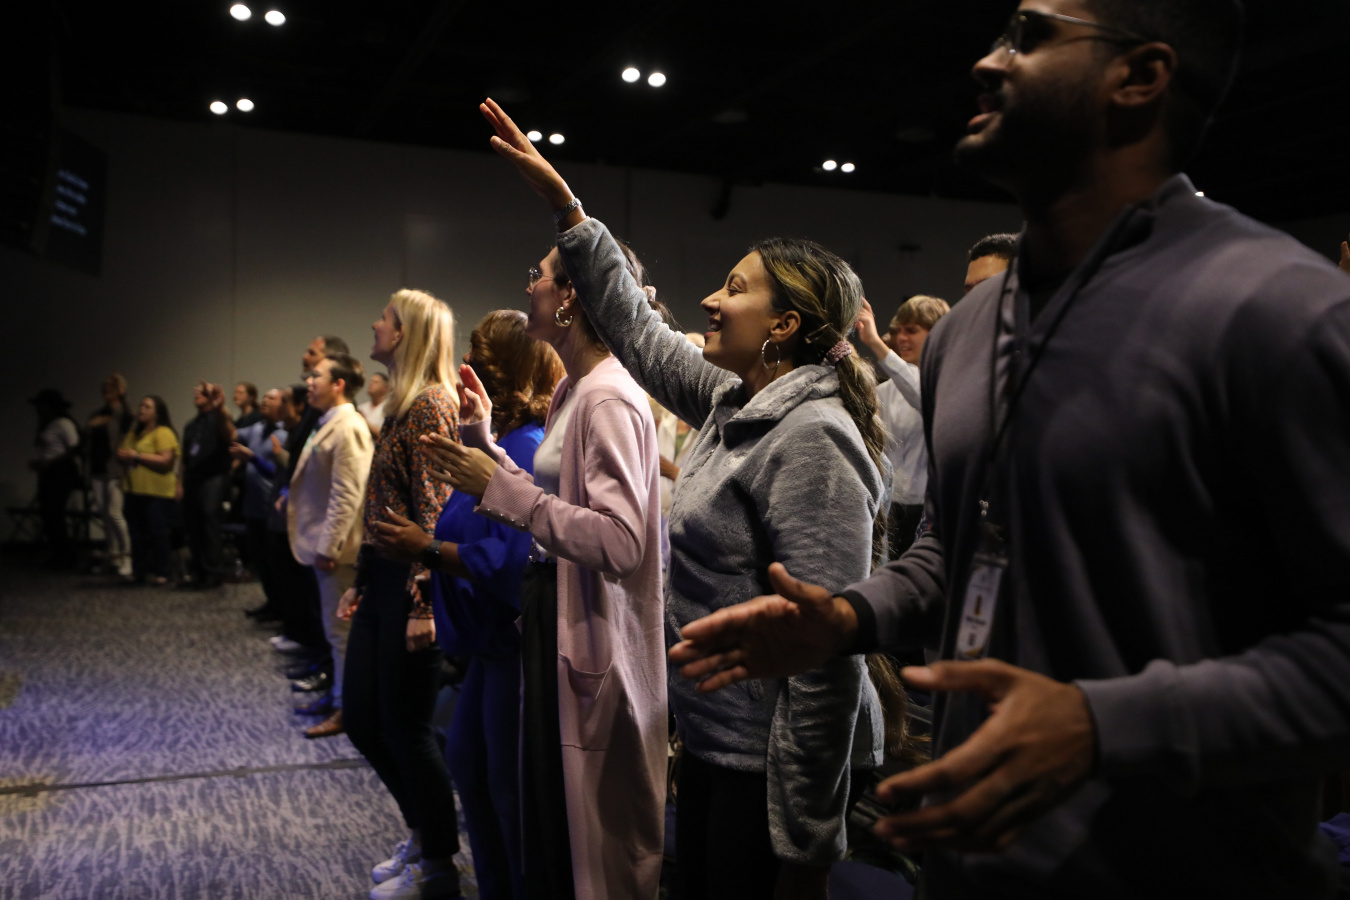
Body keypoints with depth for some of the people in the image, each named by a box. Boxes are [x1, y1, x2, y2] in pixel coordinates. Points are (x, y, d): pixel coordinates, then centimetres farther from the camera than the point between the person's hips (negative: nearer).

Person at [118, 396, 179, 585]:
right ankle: (138, 570, 16)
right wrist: (122, 456, 4)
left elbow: (166, 461, -19)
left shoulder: (163, 433, -8)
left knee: (157, 533, -6)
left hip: (157, 493, -8)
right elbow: (124, 455, 29)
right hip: (134, 491, 8)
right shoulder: (133, 434, 19)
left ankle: (160, 573, 1)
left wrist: (137, 455, -16)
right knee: (137, 533, 9)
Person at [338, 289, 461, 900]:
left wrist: (422, 605, -23)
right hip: (382, 581, 10)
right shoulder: (400, 405, 16)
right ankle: (422, 831, 33)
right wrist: (359, 583, 20)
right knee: (361, 718, 15)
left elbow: (434, 511, -19)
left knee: (405, 727, 0)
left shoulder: (430, 405, -13)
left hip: (411, 585, -10)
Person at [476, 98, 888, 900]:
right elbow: (639, 333, 18)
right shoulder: (736, 404, 6)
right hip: (715, 743, 9)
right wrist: (565, 207, 18)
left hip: (772, 767, -9)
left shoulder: (812, 438, -22)